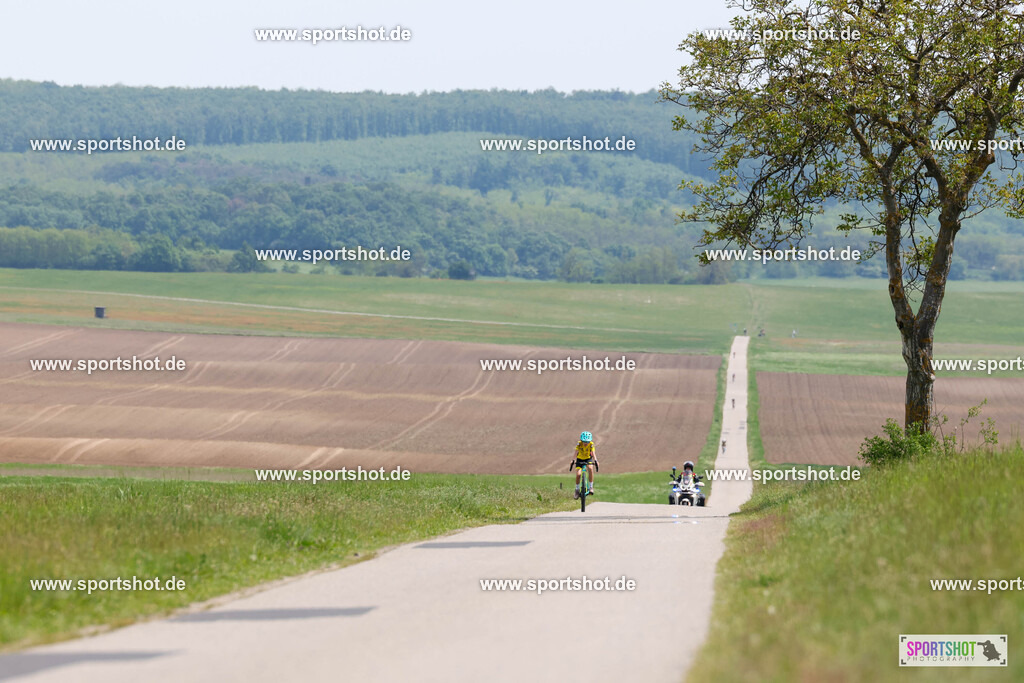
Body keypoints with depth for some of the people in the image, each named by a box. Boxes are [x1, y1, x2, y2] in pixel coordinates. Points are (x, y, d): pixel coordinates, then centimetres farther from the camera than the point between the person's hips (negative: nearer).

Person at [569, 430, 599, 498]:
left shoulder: (591, 444, -25)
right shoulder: (579, 444, -26)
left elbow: (593, 453, -37)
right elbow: (575, 453, -38)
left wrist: (596, 461, -54)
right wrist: (573, 461, -55)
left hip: (588, 459, 0)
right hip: (580, 459, 0)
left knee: (590, 468, -30)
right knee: (578, 474, -17)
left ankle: (591, 487, -20)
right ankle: (577, 490, 5)